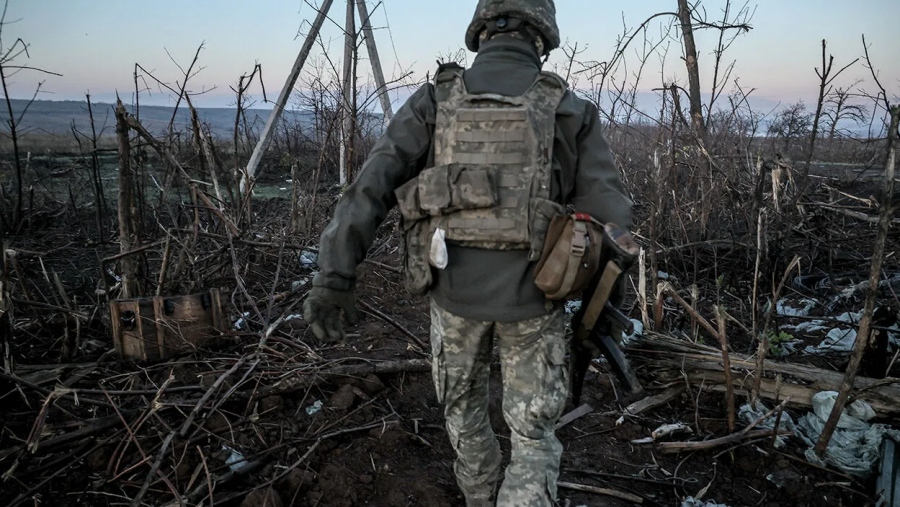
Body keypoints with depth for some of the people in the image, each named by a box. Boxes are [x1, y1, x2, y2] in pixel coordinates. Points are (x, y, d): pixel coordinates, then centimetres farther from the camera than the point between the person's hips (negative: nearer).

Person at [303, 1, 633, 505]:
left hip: (454, 288, 2)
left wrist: (334, 275, -13)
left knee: (464, 402, 28)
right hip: (531, 295, -1)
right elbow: (609, 215, -5)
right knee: (533, 433, 13)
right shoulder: (571, 110, -2)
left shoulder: (436, 100, -2)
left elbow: (372, 184, -12)